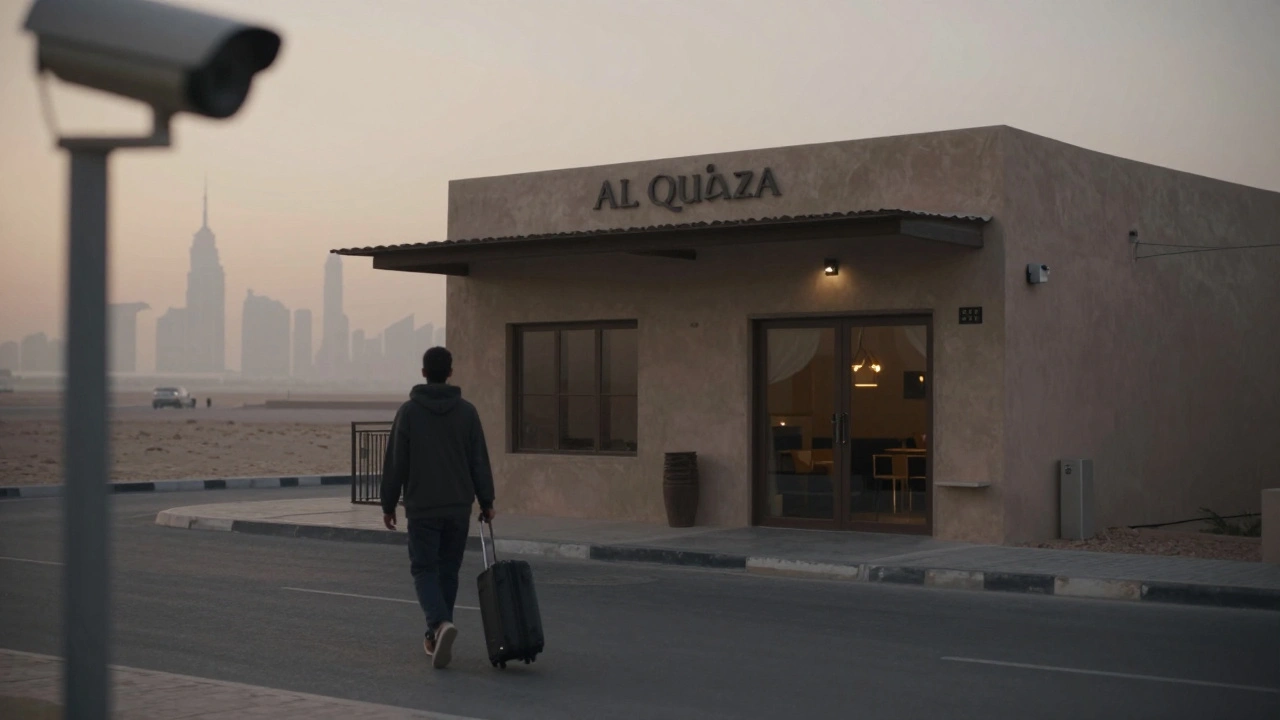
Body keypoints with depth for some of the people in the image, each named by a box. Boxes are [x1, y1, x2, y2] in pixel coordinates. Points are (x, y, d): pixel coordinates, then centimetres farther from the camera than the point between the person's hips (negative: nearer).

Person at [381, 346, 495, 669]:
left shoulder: (408, 411, -4)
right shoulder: (466, 411, 2)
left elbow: (395, 463, -3)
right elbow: (479, 461, 3)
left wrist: (389, 504, 6)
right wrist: (486, 501, 10)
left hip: (422, 508, -2)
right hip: (459, 506, 3)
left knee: (424, 569, 1)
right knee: (448, 571, 13)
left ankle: (440, 623, -23)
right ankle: (435, 636, 20)